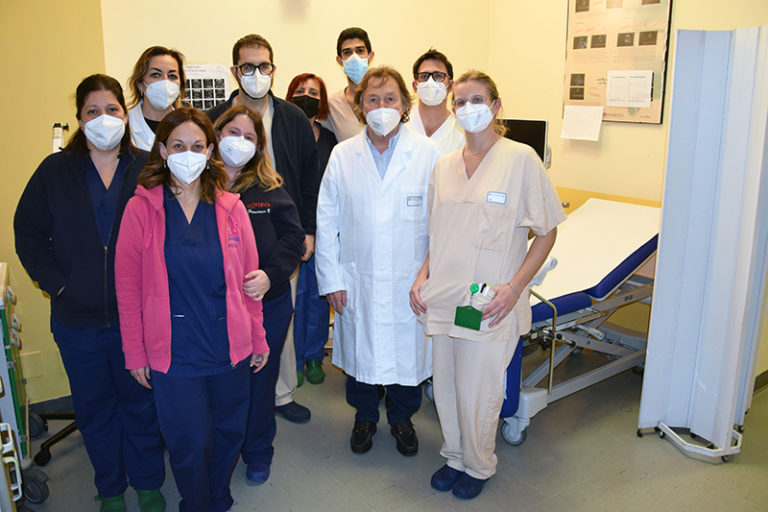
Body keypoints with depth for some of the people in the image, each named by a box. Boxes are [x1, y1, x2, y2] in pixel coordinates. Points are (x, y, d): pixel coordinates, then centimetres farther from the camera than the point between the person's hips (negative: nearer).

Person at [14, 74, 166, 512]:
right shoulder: (55, 171, 2)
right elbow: (28, 232, 4)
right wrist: (56, 282, -5)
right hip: (78, 320, 2)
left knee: (141, 402, 13)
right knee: (95, 408, 16)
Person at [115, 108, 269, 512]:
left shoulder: (230, 208, 1)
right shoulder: (141, 208, -5)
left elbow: (247, 278, 5)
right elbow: (128, 286, -3)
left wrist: (258, 339, 8)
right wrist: (134, 353, -2)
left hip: (231, 349, 3)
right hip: (173, 353, -2)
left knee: (229, 434, 16)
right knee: (190, 444, 7)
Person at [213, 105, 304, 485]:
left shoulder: (269, 189, 1)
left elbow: (293, 236, -4)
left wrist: (270, 274, -20)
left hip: (268, 304, 1)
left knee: (260, 380, 15)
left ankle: (258, 453, 38)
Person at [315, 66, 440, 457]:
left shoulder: (427, 154, -5)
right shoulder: (342, 156, 0)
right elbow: (326, 222, 2)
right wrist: (331, 278, -1)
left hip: (410, 281, -1)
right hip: (357, 281, 1)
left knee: (407, 350, 13)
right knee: (360, 350, 15)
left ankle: (402, 418, 40)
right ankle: (365, 416, 42)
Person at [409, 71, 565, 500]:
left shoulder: (521, 159, -8)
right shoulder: (444, 166, 9)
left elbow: (547, 232, -6)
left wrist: (514, 287, -15)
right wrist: (423, 277, 4)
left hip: (490, 304, -5)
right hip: (443, 298, 5)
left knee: (477, 394, 6)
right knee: (446, 389, 15)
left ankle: (478, 466, 33)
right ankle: (455, 457, 40)